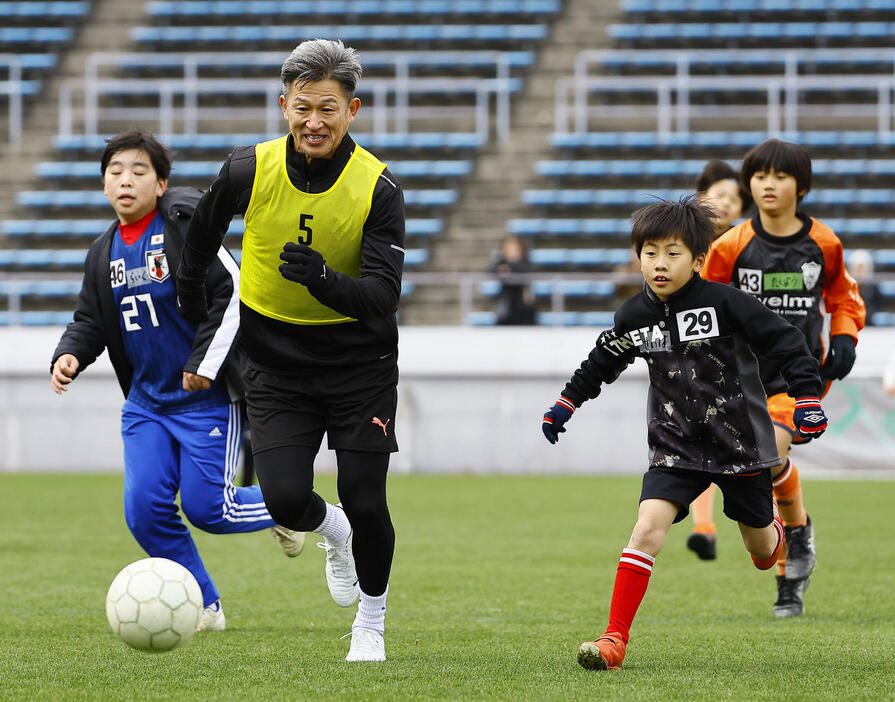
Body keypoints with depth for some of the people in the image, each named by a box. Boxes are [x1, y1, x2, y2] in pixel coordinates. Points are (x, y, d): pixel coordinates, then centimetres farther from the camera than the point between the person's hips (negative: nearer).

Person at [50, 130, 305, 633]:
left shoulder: (185, 229, -12)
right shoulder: (104, 253, 9)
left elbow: (232, 293, -15)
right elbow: (90, 322, 13)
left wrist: (205, 363, -17)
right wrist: (70, 356, -8)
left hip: (208, 397, -6)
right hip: (147, 400, 6)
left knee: (207, 509, -9)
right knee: (144, 510, -6)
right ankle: (205, 606, 10)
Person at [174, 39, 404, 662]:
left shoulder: (379, 189, -16)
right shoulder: (250, 170, -11)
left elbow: (383, 296, -22)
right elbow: (203, 230, 12)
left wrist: (323, 279, -39)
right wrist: (193, 302, 21)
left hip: (361, 367, -1)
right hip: (276, 366, 1)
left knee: (366, 506, -5)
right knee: (286, 498, -14)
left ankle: (371, 623, 24)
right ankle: (333, 533, 24)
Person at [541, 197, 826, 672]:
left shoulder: (725, 303, -15)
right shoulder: (635, 315, -2)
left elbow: (784, 342, -10)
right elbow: (603, 362, 18)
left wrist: (807, 396, -15)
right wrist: (566, 403, 19)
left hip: (739, 443, -2)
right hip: (675, 446, 2)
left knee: (757, 542, 17)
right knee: (648, 526, -20)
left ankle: (773, 535, 59)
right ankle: (614, 640, -21)